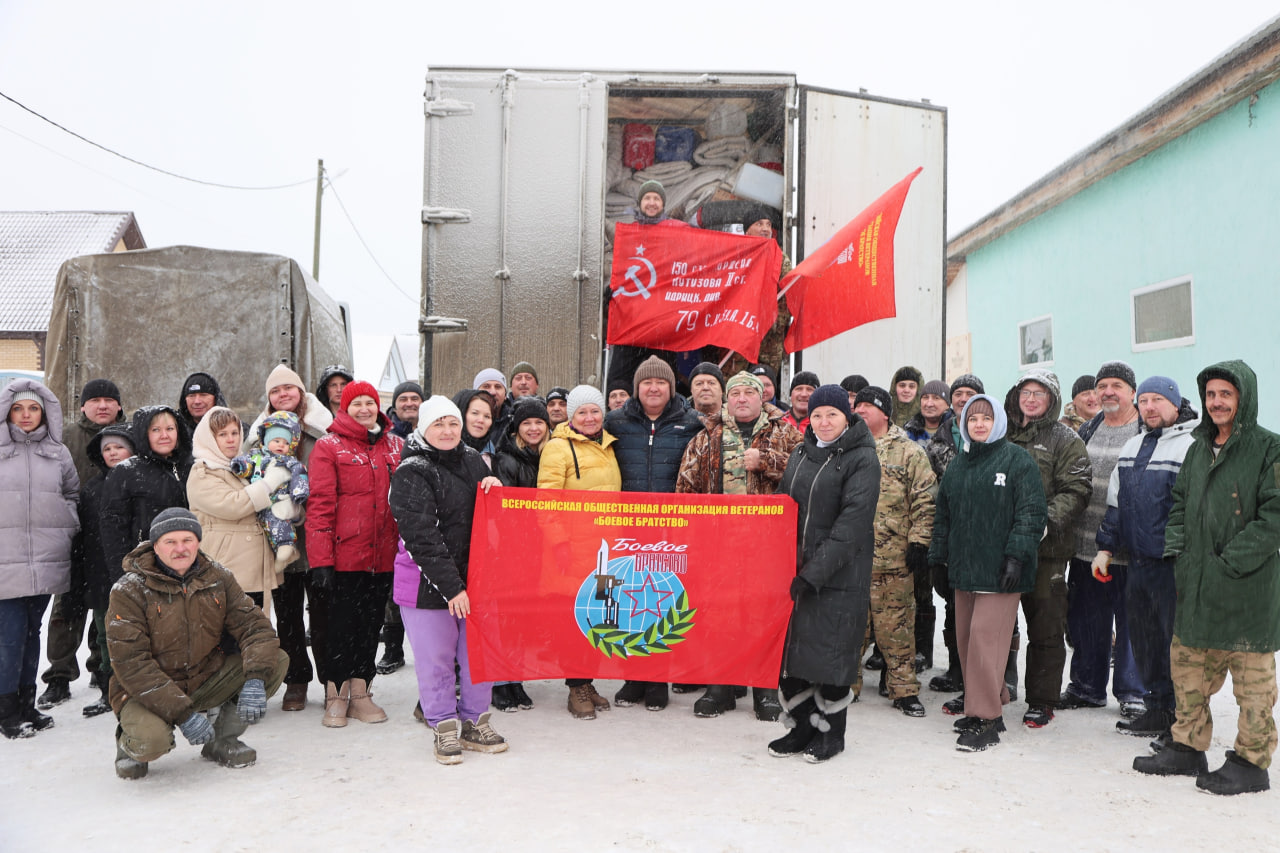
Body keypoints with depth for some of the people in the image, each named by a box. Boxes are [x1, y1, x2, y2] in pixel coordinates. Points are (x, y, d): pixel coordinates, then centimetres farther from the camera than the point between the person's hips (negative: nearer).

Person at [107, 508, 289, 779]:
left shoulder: (218, 578, -2)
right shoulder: (129, 590, -15)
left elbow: (253, 625, -6)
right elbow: (130, 663, -20)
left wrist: (255, 680, -26)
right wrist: (182, 713, -28)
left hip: (205, 681, 4)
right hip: (146, 692, -4)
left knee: (277, 660, -14)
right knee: (151, 740, -35)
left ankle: (222, 739, 2)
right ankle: (130, 742, 5)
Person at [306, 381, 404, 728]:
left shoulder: (395, 446, 11)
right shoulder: (329, 446, -2)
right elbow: (320, 504, -8)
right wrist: (320, 558, -13)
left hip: (384, 555, 4)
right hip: (345, 554, -4)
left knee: (371, 623, 11)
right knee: (340, 624, 3)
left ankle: (360, 693, 23)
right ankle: (336, 696, 17)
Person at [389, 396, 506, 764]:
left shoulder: (472, 460, 8)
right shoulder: (411, 474, -10)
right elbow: (421, 537, -17)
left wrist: (496, 488, -4)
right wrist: (450, 586, -21)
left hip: (475, 575, 5)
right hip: (428, 582, -5)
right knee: (436, 658, 4)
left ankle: (474, 723, 27)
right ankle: (444, 728, 20)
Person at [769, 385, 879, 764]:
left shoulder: (862, 459, -8)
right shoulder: (800, 455, 12)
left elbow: (852, 523, -16)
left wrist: (814, 572, -21)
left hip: (839, 575, -6)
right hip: (795, 571, 6)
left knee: (830, 651, 1)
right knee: (790, 647, 8)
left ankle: (830, 732, 20)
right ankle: (801, 727, 24)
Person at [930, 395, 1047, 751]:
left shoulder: (1017, 460, -4)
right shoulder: (957, 465, 16)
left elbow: (1031, 511, -9)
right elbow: (943, 514, 22)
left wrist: (1016, 556, -16)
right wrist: (938, 555, 17)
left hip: (999, 569, -7)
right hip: (964, 568, 7)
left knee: (986, 637, -10)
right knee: (965, 638, 9)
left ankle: (986, 720, -3)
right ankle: (984, 705, 23)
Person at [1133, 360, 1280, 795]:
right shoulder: (1199, 448, 14)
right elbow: (1180, 503, 21)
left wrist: (1230, 562, -16)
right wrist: (1177, 547, 6)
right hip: (1196, 584, 7)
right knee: (1188, 666, 13)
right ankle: (1188, 748, 26)